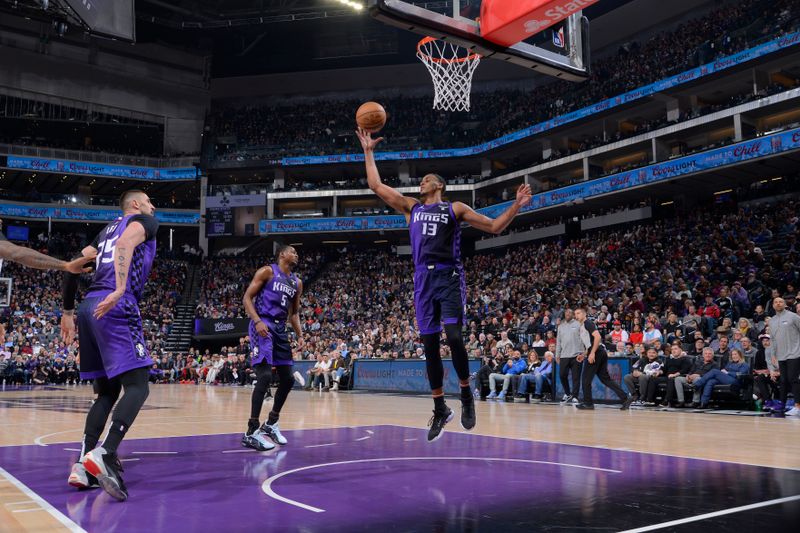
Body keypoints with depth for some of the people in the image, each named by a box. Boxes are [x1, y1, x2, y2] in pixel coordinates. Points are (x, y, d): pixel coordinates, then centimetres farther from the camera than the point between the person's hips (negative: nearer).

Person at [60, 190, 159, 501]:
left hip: (89, 307, 8)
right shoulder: (145, 221, 9)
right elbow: (125, 243, -15)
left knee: (107, 392, 13)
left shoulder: (108, 229, 31)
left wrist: (68, 312, 30)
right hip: (116, 307, -8)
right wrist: (120, 290, -28)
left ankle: (83, 465, 4)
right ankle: (104, 455, -29)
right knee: (137, 387, -10)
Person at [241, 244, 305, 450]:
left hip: (280, 330, 8)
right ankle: (251, 432, -14)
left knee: (288, 379, 8)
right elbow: (247, 298, -7)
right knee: (265, 376, -19)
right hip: (262, 327, -8)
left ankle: (271, 424, 24)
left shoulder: (297, 283, 16)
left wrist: (300, 335, 9)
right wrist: (257, 321, -22)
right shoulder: (267, 271, -3)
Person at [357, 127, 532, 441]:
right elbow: (375, 185, 19)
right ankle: (440, 409, 14)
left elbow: (494, 227, 8)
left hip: (450, 278, -4)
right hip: (424, 280, 4)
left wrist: (516, 206, -6)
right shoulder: (411, 207, 19)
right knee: (429, 345, 3)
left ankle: (466, 395, 6)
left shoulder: (455, 209, 10)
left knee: (454, 338, -17)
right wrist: (368, 152, 20)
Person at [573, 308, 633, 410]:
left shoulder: (588, 323, -5)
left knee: (586, 378, -1)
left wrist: (592, 353, -23)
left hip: (596, 352, -10)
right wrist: (583, 355, 25)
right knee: (605, 378, 6)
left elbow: (597, 337, -18)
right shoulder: (582, 326, 24)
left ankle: (588, 403, 5)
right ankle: (626, 398, 1)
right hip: (601, 353, 10)